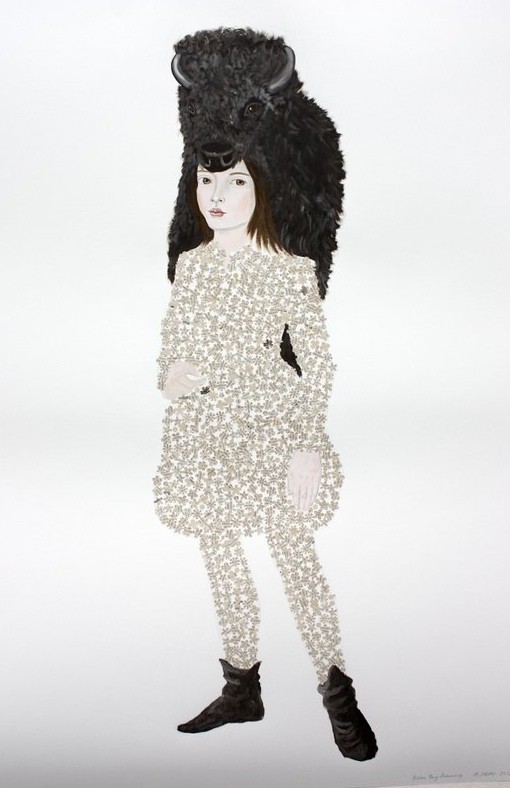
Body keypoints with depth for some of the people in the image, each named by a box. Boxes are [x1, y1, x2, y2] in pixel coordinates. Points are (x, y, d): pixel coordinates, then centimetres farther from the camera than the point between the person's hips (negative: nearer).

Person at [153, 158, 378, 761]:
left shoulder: (289, 271, -7)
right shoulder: (189, 264, 7)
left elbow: (318, 364, -6)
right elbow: (169, 349, 13)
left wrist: (308, 444, -14)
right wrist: (169, 377, -10)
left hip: (268, 433, -5)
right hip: (201, 436, 5)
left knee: (296, 558, -1)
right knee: (221, 559, 13)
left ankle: (338, 695, 13)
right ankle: (241, 688, 28)